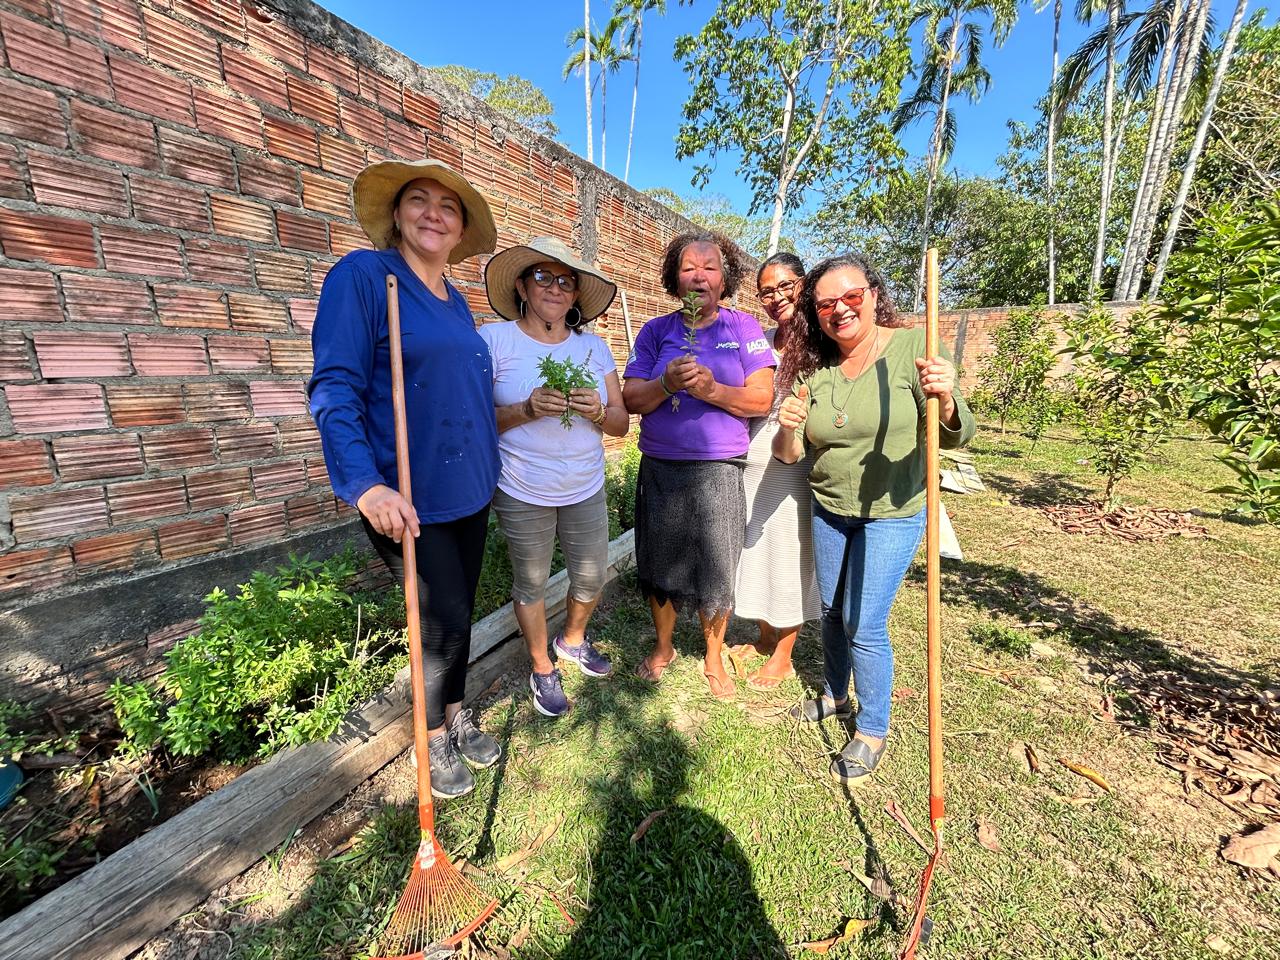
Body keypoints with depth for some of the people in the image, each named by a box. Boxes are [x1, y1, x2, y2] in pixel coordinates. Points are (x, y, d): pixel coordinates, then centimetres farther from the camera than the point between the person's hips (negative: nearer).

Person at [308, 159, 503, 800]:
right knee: (445, 618, 2)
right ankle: (434, 736, 30)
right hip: (408, 499, -6)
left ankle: (456, 715, 41)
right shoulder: (362, 274, -8)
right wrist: (365, 485, -27)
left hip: (470, 489, 7)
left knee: (459, 612, 17)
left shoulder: (456, 302, 12)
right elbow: (334, 388, -16)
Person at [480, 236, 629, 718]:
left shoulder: (594, 346, 4)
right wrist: (527, 410, -24)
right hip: (521, 493, -3)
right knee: (531, 584, 13)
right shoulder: (494, 340, -7)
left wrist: (598, 412, -18)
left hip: (586, 489, 4)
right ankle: (542, 669, 40)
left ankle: (573, 639, 48)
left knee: (592, 580, 15)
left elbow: (621, 423, 3)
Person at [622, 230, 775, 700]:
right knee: (660, 565, 11)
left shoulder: (743, 327, 4)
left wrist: (711, 389, -19)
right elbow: (631, 399, -1)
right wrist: (667, 383, -20)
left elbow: (762, 399, -4)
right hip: (660, 468, 2)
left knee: (716, 572, 5)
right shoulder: (656, 331, 7)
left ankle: (713, 658, 31)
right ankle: (663, 647, 37)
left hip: (719, 470, -1)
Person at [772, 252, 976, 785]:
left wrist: (946, 400, -40)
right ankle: (835, 695, 43)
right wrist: (788, 428, -27)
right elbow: (788, 455, -4)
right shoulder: (812, 369, -3)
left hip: (892, 514, -4)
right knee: (832, 611, 17)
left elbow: (955, 437, -18)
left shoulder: (912, 346, -14)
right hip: (828, 510, 5)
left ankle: (873, 731, 24)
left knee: (865, 625, -2)